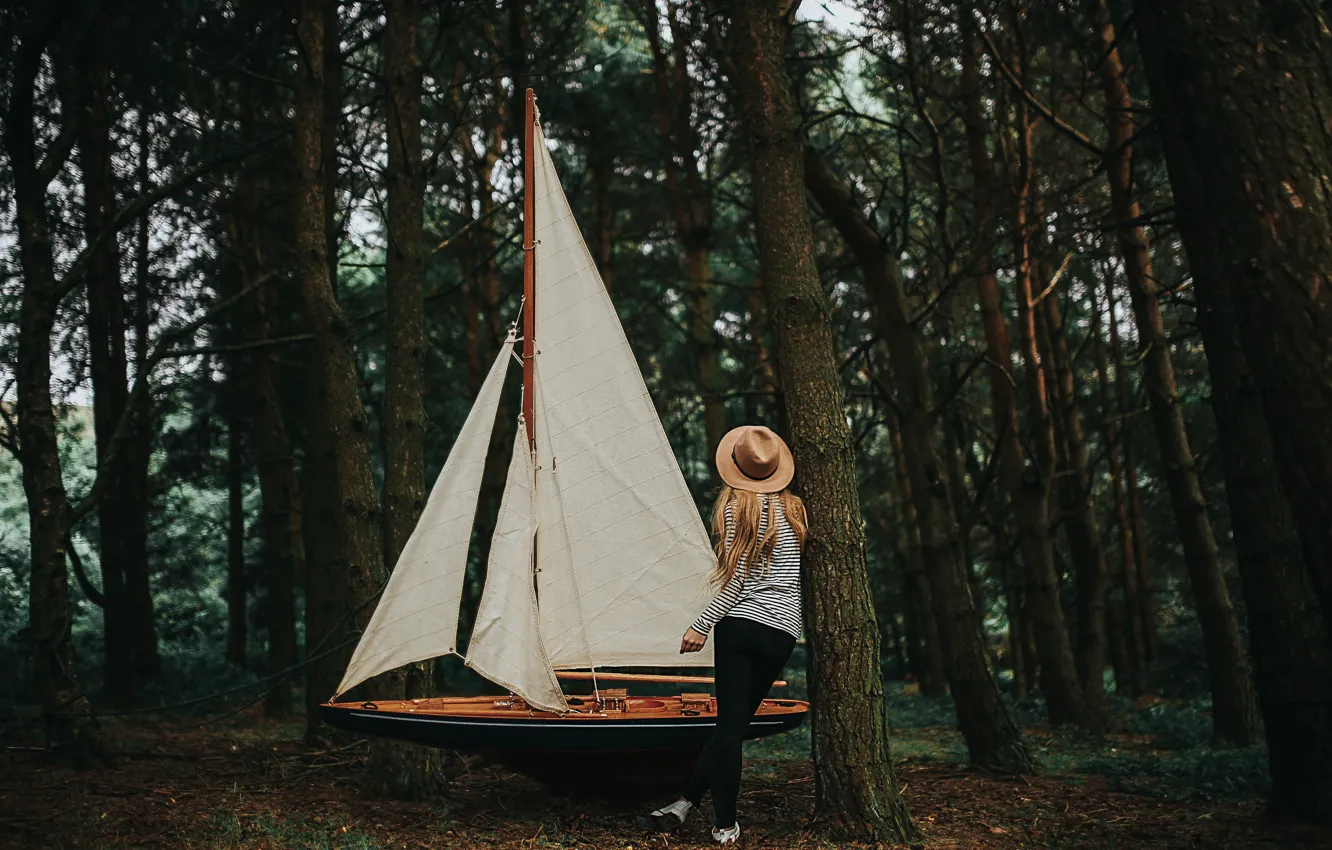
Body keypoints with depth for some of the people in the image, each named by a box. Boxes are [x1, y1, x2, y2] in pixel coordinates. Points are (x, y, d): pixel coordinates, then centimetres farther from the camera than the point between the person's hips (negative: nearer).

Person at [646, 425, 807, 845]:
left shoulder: (736, 507, -5)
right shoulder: (794, 509, 11)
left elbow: (740, 579, -9)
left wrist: (702, 624, -6)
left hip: (741, 625, -4)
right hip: (783, 633, 5)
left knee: (730, 722, 2)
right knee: (736, 720, 10)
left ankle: (726, 824, 7)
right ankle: (686, 801, 12)